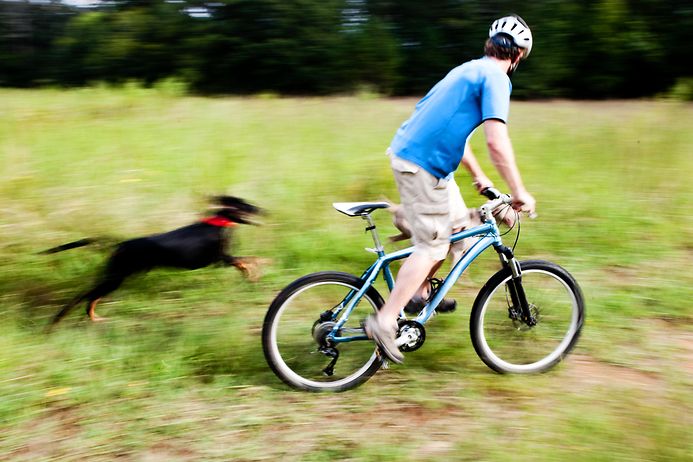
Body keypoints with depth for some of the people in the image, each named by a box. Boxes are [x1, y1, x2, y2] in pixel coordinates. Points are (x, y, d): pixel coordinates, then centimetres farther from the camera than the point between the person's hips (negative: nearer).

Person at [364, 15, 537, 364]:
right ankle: (384, 322, -5)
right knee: (432, 245, -6)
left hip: (408, 150, 10)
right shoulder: (495, 77, -11)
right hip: (422, 164, -10)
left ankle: (420, 292, 30)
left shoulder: (469, 70, 19)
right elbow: (497, 143, -22)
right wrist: (519, 193, -14)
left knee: (457, 223, 19)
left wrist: (479, 178, 34)